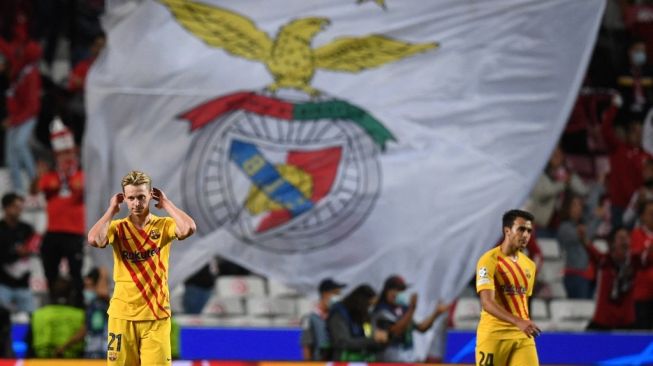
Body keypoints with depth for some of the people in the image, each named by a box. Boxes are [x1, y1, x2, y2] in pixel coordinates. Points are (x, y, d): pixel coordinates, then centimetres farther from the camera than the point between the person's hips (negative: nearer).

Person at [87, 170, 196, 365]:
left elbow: (189, 228, -19)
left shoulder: (164, 226, 2)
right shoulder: (118, 227, 3)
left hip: (156, 314, -1)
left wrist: (166, 204, -6)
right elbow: (94, 239, -18)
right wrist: (112, 210, -6)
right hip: (122, 315, 1)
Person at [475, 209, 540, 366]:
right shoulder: (489, 260, -10)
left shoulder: (529, 265, 12)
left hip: (522, 336, 5)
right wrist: (518, 322, -33)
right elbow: (487, 302, -21)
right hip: (493, 335, -5)